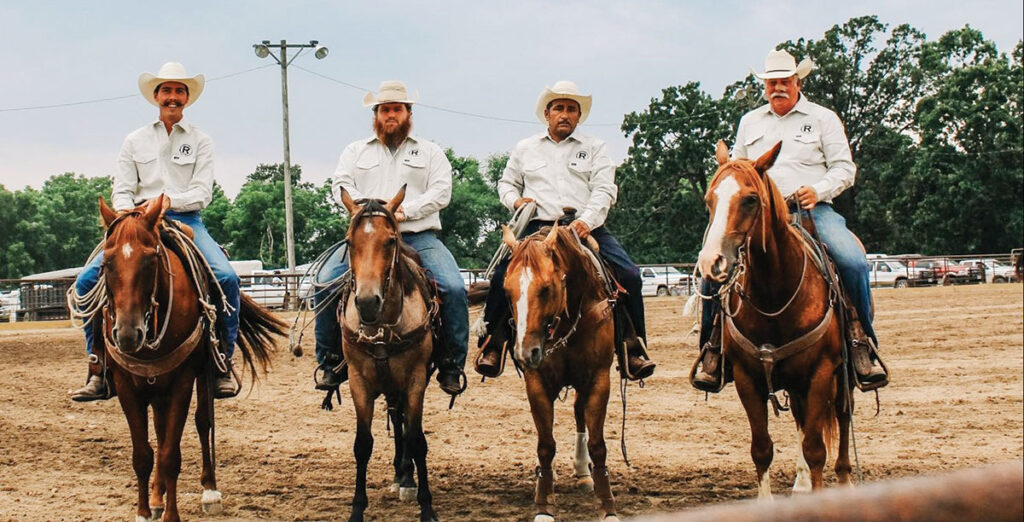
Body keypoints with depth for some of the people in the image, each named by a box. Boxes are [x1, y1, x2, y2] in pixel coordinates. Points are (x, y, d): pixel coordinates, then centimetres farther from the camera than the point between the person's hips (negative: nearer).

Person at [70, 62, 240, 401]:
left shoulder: (200, 141, 10)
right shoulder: (135, 141, 15)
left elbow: (203, 193, 0)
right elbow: (122, 190, 9)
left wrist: (166, 201, -17)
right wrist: (125, 210, -14)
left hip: (186, 221, -2)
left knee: (226, 277, -28)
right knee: (88, 279, -18)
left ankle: (223, 363, -15)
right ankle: (99, 370, -11)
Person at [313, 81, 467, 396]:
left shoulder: (430, 153, 17)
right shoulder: (356, 151, 22)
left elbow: (441, 192, 3)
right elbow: (341, 186, 8)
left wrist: (405, 211, -13)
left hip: (418, 236, -1)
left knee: (454, 288, -25)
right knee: (325, 281, -21)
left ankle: (452, 367, -12)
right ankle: (330, 361, -8)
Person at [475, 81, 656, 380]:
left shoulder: (595, 148, 13)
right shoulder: (525, 148, 19)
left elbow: (604, 190, 1)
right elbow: (506, 182, 29)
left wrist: (586, 221, -18)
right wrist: (515, 200, 4)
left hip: (586, 227, 0)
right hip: (536, 226, 0)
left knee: (629, 275, -19)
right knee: (502, 275, -23)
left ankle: (634, 348, -10)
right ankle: (492, 344, -10)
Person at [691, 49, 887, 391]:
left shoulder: (823, 119, 11)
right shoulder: (749, 122, 21)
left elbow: (844, 168, 6)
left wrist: (818, 190, -13)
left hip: (813, 210, -2)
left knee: (852, 260, -29)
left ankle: (862, 340, -14)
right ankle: (712, 345, -8)